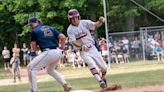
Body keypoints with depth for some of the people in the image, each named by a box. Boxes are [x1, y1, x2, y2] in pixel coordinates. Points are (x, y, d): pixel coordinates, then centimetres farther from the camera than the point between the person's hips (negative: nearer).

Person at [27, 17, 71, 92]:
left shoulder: (34, 31, 4)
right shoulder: (51, 28, 19)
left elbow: (34, 48, 4)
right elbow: (63, 37, 8)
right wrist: (62, 46, 23)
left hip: (49, 53, -7)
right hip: (58, 53, 7)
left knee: (30, 68, 4)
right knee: (50, 70, 31)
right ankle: (65, 85, 19)